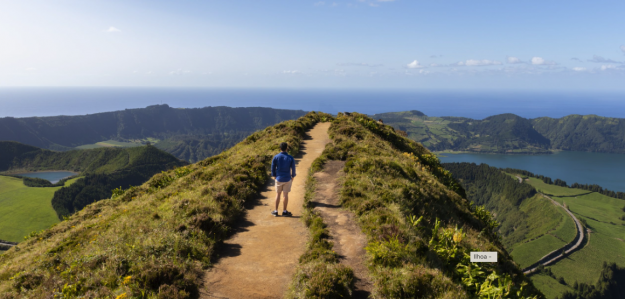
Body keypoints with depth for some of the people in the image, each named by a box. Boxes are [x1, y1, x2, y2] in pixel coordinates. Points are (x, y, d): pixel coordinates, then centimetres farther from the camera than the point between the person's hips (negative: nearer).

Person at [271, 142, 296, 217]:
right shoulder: (290, 158, -8)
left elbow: (273, 168, -2)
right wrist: (292, 177, 15)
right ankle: (285, 211, 12)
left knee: (278, 194, 10)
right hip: (287, 179, -1)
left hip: (279, 179, 1)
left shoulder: (276, 157, -8)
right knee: (286, 194, 6)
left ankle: (276, 211, 16)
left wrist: (274, 176, 13)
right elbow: (293, 168, -1)